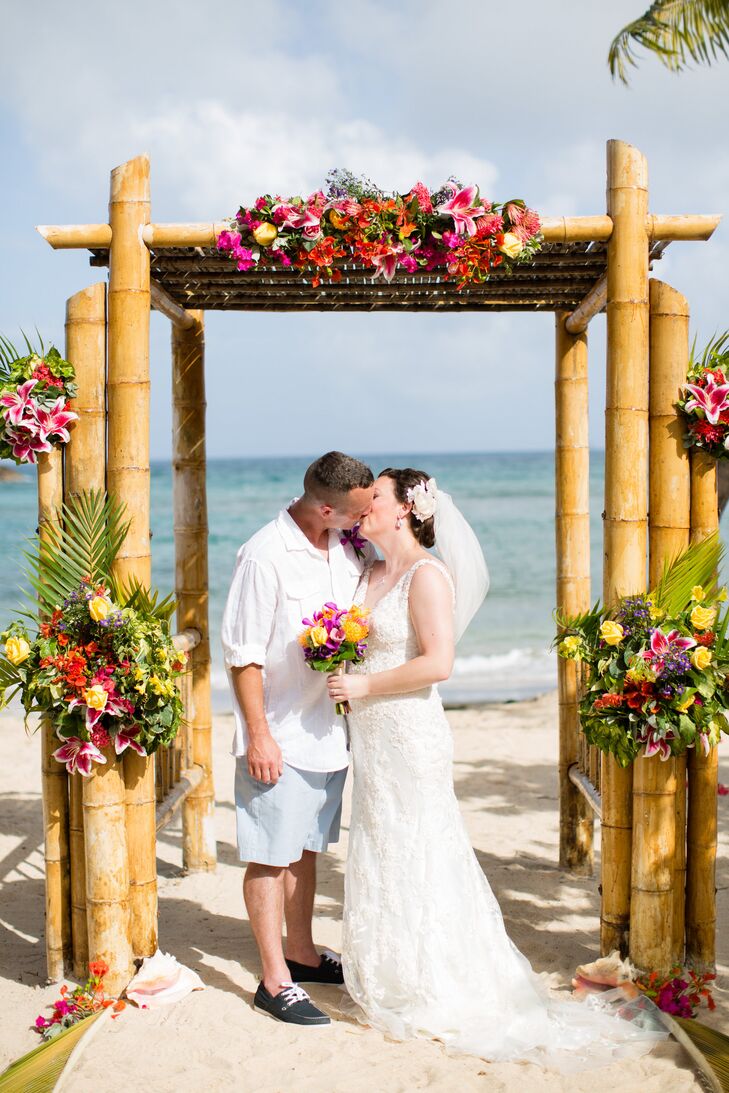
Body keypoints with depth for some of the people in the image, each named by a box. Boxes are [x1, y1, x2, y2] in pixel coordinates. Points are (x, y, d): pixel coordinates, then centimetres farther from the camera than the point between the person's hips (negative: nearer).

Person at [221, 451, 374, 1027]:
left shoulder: (348, 546, 2)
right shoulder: (265, 557, -20)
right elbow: (243, 655, -16)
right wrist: (258, 736, -16)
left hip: (329, 730, 7)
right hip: (279, 738, -7)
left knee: (305, 849, 19)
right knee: (270, 856, 3)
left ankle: (301, 952, 34)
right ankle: (274, 980, 13)